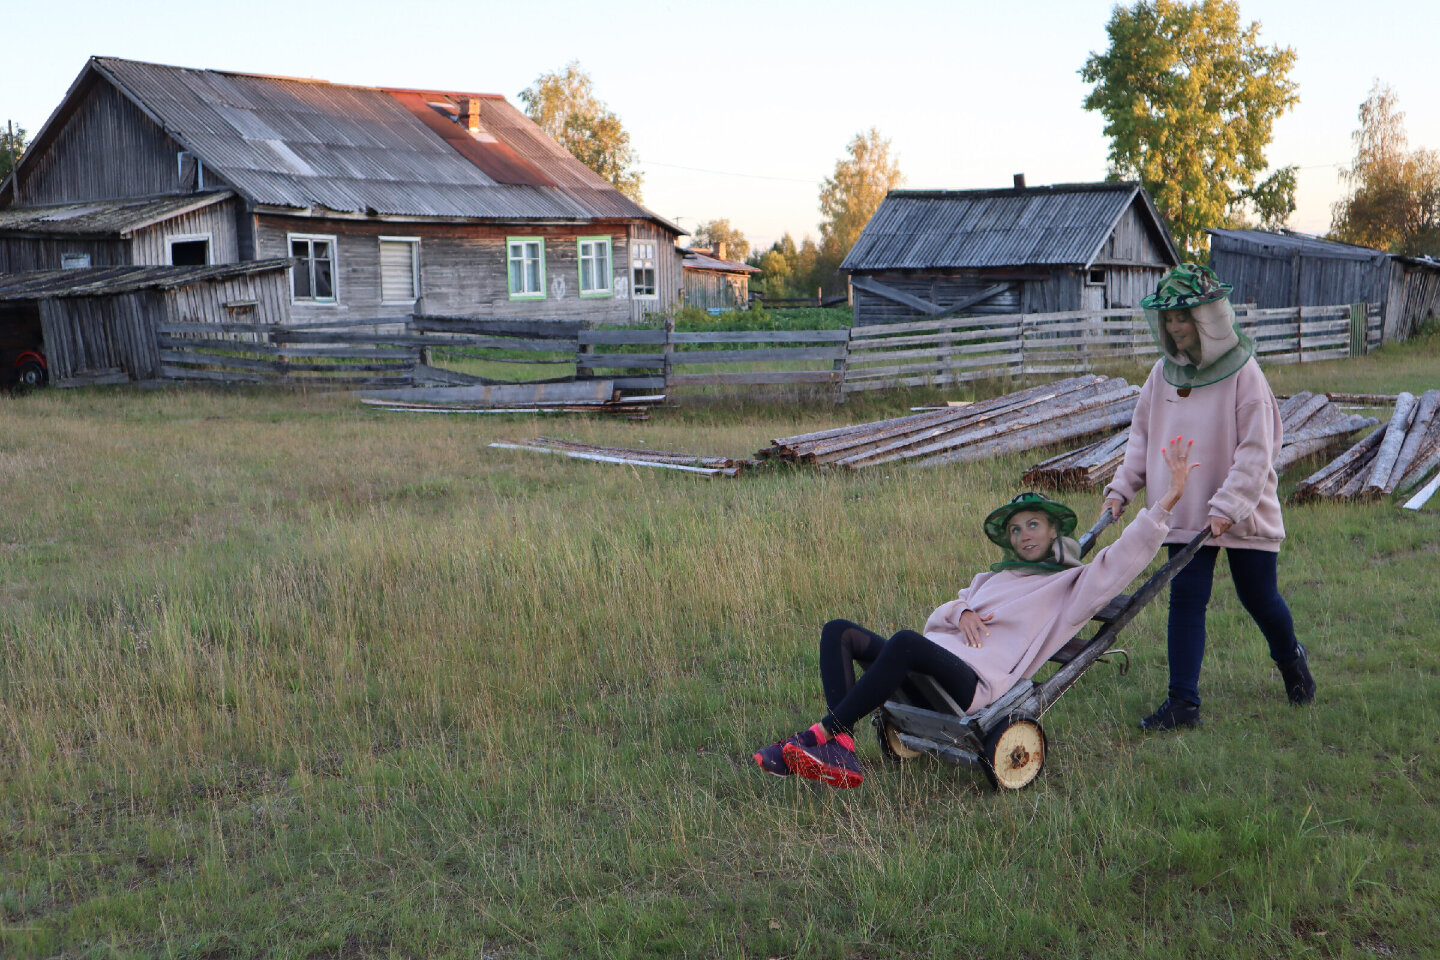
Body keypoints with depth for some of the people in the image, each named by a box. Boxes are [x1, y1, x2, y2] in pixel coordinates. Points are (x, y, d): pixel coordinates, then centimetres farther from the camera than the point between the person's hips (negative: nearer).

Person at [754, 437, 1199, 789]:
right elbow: (937, 616, 27)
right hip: (932, 662, 8)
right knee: (839, 631, -12)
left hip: (975, 678, -8)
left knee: (906, 641, -38)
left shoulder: (1072, 585, 16)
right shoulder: (996, 578, 35)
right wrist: (962, 611, 3)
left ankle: (820, 735, -36)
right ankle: (841, 750, -32)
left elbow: (1125, 556, 2)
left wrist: (1169, 498, -5)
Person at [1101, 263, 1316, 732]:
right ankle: (1183, 702, 2)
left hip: (1244, 512, -3)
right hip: (1185, 512, 3)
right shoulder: (1163, 374, 1)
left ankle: (1290, 659, 42)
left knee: (1259, 597, 11)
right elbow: (1141, 436, 11)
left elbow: (1256, 450, -16)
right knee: (1185, 600, -2)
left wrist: (1228, 506, -23)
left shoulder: (1243, 372, -13)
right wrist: (1121, 488, -1)